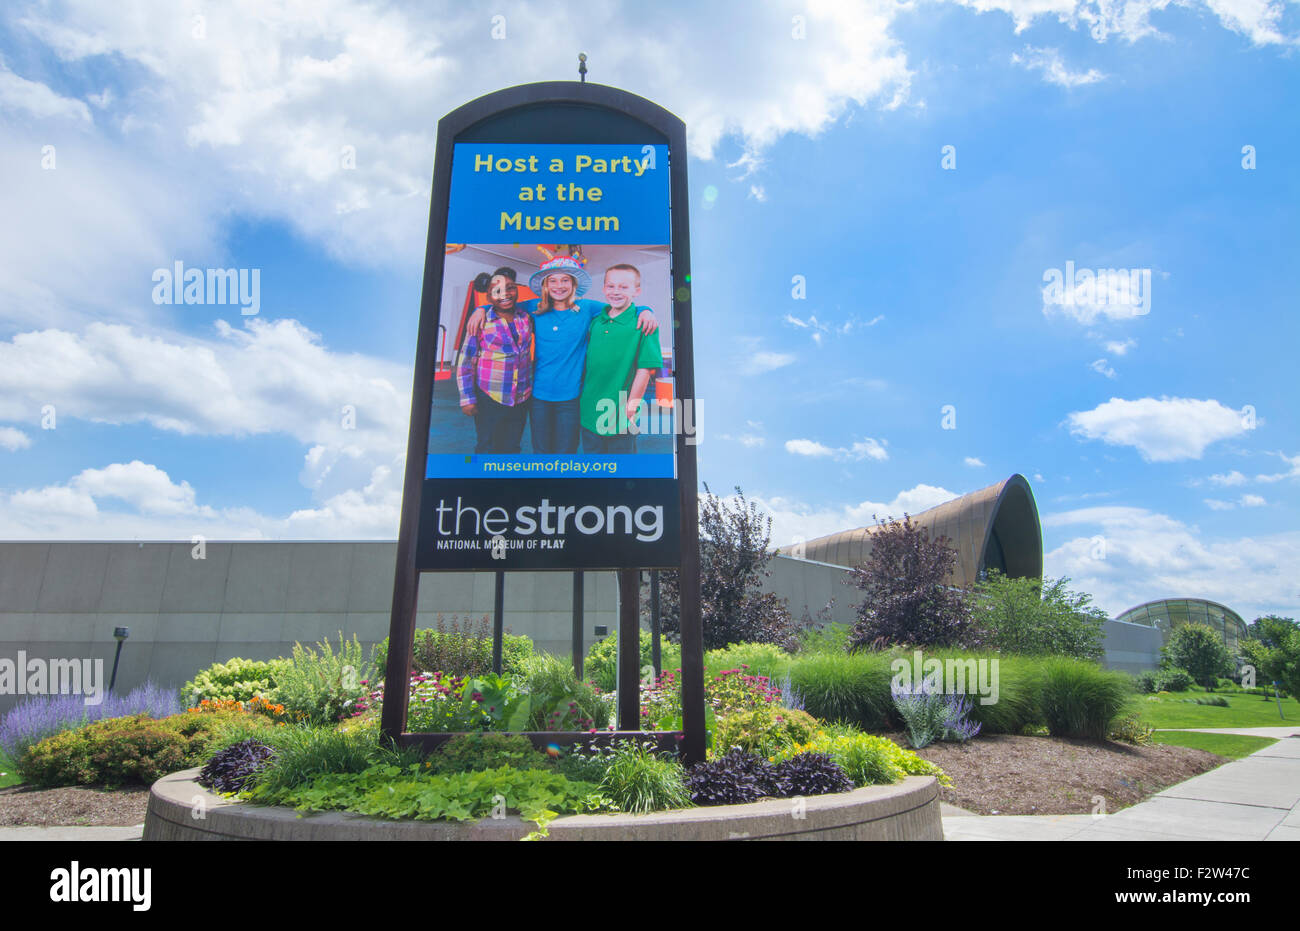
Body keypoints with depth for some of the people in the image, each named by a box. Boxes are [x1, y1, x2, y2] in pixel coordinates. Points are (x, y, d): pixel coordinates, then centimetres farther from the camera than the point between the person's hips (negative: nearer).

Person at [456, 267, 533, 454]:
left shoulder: (526, 319, 4)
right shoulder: (481, 321, -6)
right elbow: (465, 362, -4)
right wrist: (467, 398, -7)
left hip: (521, 399, 4)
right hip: (489, 399, -3)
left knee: (512, 449, 12)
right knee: (487, 449, 5)